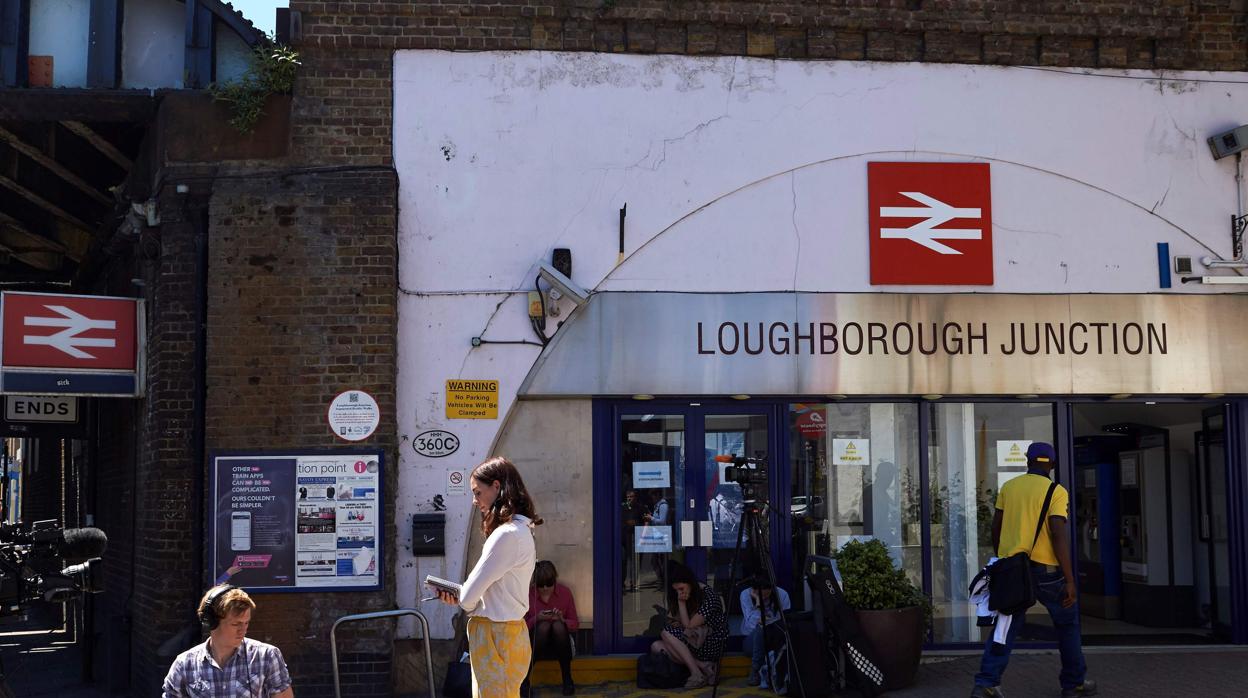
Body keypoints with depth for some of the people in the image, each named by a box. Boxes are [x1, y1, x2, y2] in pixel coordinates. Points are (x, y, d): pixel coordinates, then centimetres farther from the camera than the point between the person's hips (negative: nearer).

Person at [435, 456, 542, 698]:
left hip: (496, 637, -10)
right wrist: (457, 596, 2)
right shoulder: (521, 531, 13)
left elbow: (469, 598, -17)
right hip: (503, 632, 10)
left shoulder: (507, 535, -20)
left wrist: (460, 599, 6)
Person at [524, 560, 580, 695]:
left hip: (559, 642, 1)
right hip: (536, 643, -1)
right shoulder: (528, 594, -7)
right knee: (544, 626, -33)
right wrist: (536, 619, -23)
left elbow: (575, 624, 1)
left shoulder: (565, 592, -3)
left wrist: (562, 620, -20)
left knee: (558, 625, -32)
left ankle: (567, 679, -24)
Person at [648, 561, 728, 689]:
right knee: (656, 646, -12)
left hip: (713, 645, -8)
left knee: (666, 633, -22)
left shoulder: (708, 596, -15)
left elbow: (689, 627, -14)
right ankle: (704, 666, -18)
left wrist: (681, 603, -12)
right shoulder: (689, 596, 9)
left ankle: (696, 673, -27)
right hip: (694, 643, 8)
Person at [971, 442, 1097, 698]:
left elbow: (996, 528, 9)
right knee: (1067, 624, 16)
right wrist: (1069, 581, -15)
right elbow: (1058, 536, -17)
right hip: (1044, 569, -4)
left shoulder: (1008, 487, 6)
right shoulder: (1056, 492, -8)